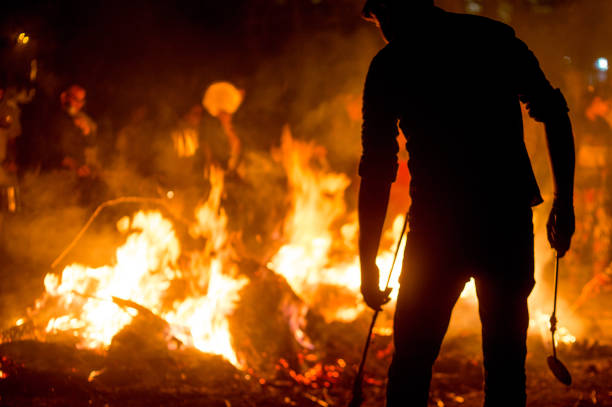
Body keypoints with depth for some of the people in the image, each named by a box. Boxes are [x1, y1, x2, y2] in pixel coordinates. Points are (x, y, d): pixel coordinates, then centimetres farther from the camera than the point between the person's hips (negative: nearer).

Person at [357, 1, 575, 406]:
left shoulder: (390, 64, 3)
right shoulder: (495, 38, 10)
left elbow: (377, 170, 0)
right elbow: (555, 115, 6)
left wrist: (368, 265, 4)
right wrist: (564, 202, 13)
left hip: (440, 225, -2)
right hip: (509, 222, 3)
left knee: (411, 365, 8)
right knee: (506, 362, 13)